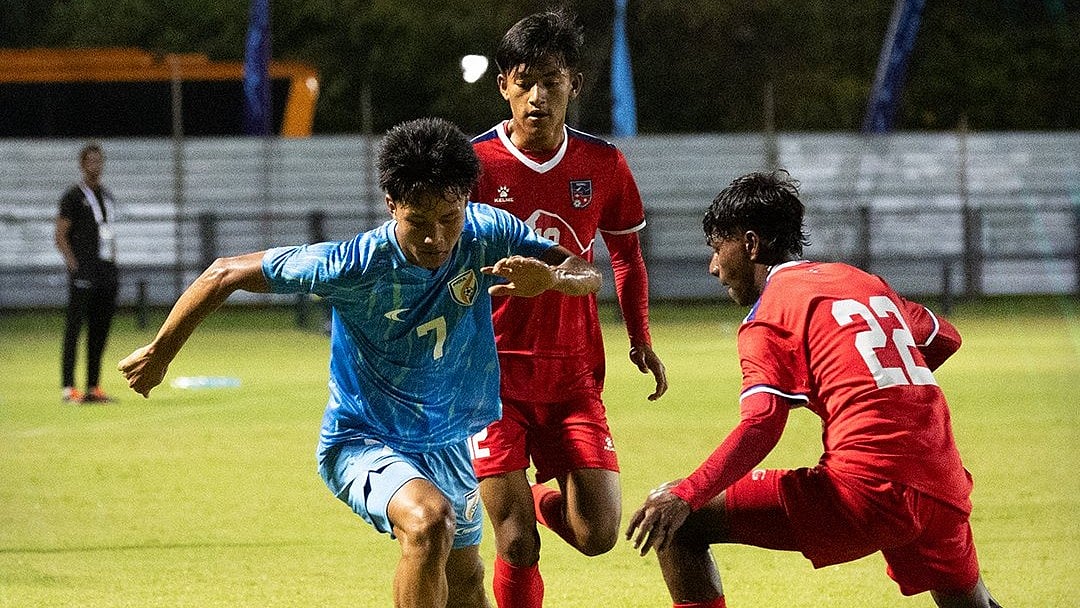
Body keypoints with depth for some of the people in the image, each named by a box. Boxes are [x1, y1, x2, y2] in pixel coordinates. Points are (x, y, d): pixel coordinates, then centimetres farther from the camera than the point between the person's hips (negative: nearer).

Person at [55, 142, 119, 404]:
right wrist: (74, 266, -16)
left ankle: (94, 387, 12)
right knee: (74, 329, -8)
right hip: (83, 275, -7)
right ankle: (68, 388, -9)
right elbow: (60, 236, -7)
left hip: (106, 273, 7)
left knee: (100, 332, 8)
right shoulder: (73, 196, -3)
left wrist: (113, 265, 14)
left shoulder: (106, 196, 19)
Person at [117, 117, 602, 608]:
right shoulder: (355, 266, -26)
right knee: (430, 521, -35)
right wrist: (159, 354, -8)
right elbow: (225, 274, -17)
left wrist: (550, 277, -35)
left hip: (451, 446, 6)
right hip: (363, 443, -6)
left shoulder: (488, 236, -16)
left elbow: (588, 274, -11)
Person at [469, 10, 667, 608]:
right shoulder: (475, 163, -8)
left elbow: (626, 254, 17)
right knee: (518, 547, -10)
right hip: (493, 372, -3)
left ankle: (545, 498, 26)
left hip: (572, 373, 3)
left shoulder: (602, 164, 1)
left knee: (597, 533, -8)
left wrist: (640, 339, 10)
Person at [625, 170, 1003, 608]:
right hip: (944, 496, 7)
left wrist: (685, 496, -22)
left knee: (673, 520, -3)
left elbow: (760, 427, -15)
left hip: (865, 491, -7)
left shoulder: (770, 313, 1)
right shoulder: (862, 281, 21)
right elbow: (945, 337, 36)